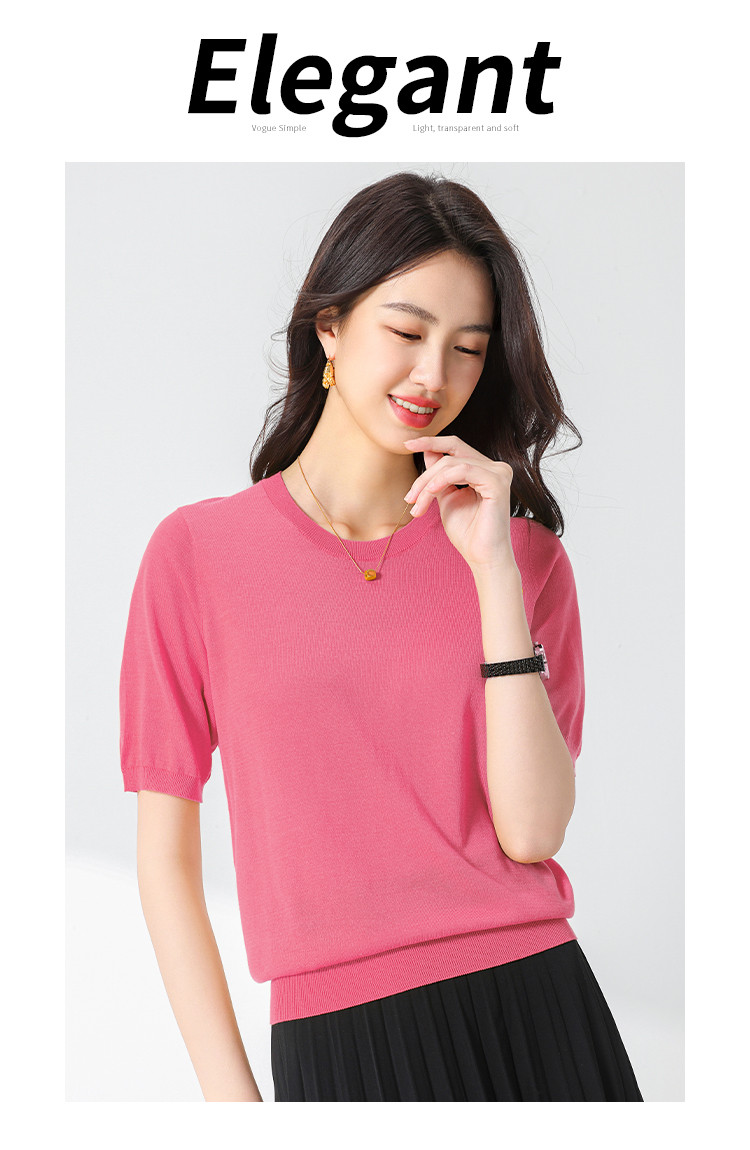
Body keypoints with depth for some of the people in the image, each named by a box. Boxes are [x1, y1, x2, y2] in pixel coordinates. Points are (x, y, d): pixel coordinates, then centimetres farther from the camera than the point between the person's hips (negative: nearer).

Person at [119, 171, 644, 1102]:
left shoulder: (524, 552, 3)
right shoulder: (197, 552, -3)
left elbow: (533, 831, -9)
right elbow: (166, 854, -1)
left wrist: (493, 567, -13)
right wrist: (229, 1097, -5)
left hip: (535, 1013, 2)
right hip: (336, 1036, -1)